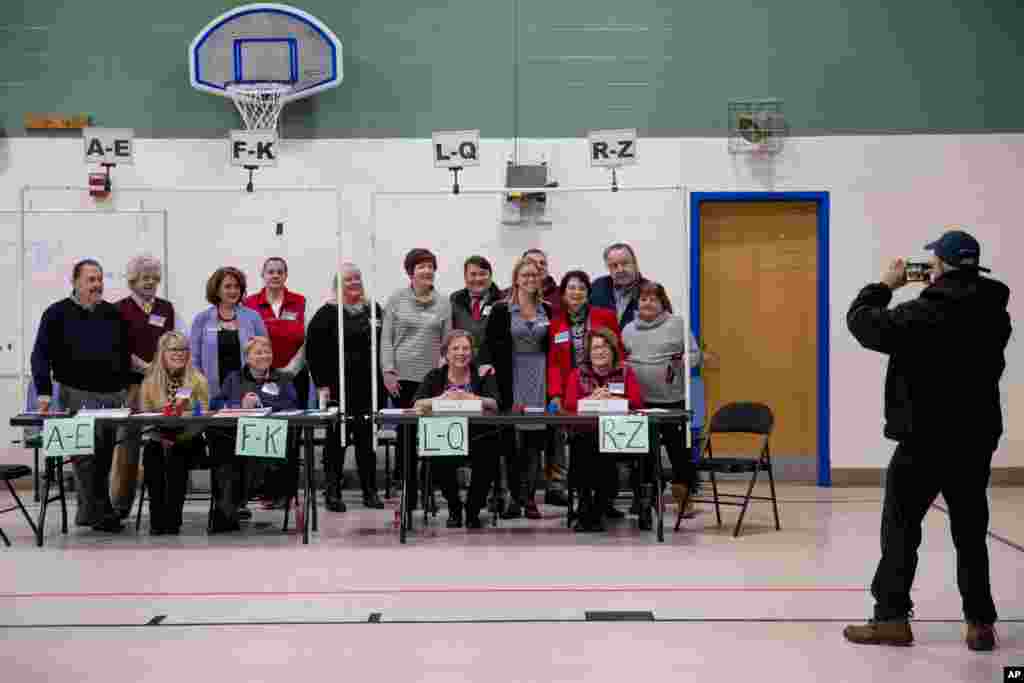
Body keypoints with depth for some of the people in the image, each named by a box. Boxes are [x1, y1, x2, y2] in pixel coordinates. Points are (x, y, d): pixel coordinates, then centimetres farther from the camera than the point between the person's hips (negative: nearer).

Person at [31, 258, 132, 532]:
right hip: (78, 394, -4)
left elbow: (126, 353, 18)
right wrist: (44, 393, -11)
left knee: (105, 454, 5)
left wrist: (127, 388, 11)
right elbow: (40, 355, -2)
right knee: (87, 451, -12)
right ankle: (98, 511, -6)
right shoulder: (57, 314, 1)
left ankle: (88, 511, 14)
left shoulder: (114, 314, 13)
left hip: (113, 394, 4)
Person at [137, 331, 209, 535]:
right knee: (152, 453, -29)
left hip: (188, 441, -1)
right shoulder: (149, 382, 7)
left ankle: (173, 519, -21)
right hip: (159, 439, 1)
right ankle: (157, 520, -20)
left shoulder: (198, 380, 2)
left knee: (176, 455, -31)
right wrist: (160, 437, -17)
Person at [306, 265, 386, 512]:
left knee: (367, 439, 8)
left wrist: (383, 379, 9)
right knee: (337, 439, 1)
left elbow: (384, 346, 15)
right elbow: (313, 351, -5)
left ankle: (370, 491, 15)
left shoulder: (373, 311, 12)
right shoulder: (327, 313, -2)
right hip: (338, 387, -4)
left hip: (369, 386, 4)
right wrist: (322, 384, -10)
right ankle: (333, 493, 7)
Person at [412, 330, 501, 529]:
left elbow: (493, 404, -13)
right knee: (442, 463, -29)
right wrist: (442, 398, -26)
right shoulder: (435, 376, 8)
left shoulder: (482, 375, 5)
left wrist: (467, 397, -30)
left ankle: (473, 510, 0)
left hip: (478, 437, 0)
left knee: (487, 460, -28)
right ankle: (454, 508, 1)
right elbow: (417, 405, -7)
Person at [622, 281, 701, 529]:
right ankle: (646, 498, 16)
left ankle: (683, 495, 16)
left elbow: (694, 353, 1)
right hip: (639, 399, 3)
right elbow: (620, 358, 19)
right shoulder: (629, 329, 14)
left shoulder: (677, 323, 2)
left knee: (678, 447, 2)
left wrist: (682, 362, -18)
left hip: (672, 398, -3)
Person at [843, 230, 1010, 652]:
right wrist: (936, 288, 13)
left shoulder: (925, 313, -16)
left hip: (925, 439, -5)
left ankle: (892, 618, 7)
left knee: (900, 527, 5)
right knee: (970, 532, 11)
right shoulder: (993, 312, 4)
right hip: (976, 439, 6)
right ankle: (980, 624, 11)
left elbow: (862, 322, -11)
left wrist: (885, 284, 3)